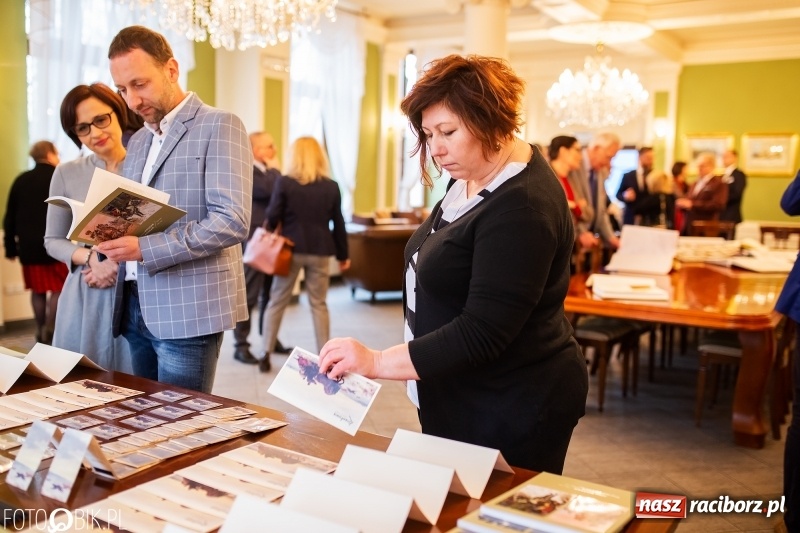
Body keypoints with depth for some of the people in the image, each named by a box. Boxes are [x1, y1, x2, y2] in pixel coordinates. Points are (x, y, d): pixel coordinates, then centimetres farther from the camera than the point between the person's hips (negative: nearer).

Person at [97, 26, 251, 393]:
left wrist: (145, 249, -22)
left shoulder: (219, 126, -7)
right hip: (136, 305, 7)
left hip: (188, 308, -7)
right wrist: (116, 243, -1)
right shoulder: (138, 141, 17)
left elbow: (232, 221, -18)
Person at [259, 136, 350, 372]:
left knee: (277, 302, 10)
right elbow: (338, 223, 5)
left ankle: (266, 355, 12)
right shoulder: (331, 186, 1)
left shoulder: (284, 182, -5)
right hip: (320, 251, 2)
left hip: (291, 248, -1)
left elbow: (272, 217, -5)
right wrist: (343, 254, 13)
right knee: (319, 304, 10)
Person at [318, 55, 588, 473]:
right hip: (459, 402, 9)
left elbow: (482, 333, -27)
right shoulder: (468, 176, 4)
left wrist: (378, 362, -27)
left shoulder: (523, 208, -24)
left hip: (511, 413, -9)